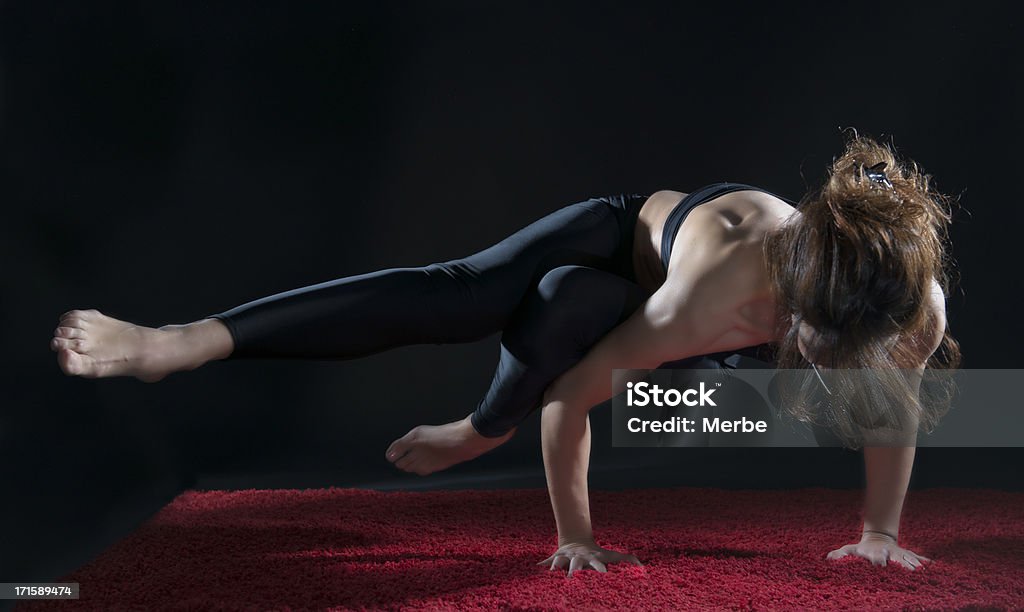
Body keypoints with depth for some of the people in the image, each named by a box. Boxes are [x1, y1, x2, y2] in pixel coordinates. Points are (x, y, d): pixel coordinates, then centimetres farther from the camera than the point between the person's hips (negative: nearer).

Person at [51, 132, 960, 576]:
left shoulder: (917, 306, -34)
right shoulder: (712, 300, -46)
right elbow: (568, 397, -37)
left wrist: (880, 530, -6)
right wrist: (574, 536, -26)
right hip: (629, 236, -6)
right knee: (447, 297, -24)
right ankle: (180, 342, -23)